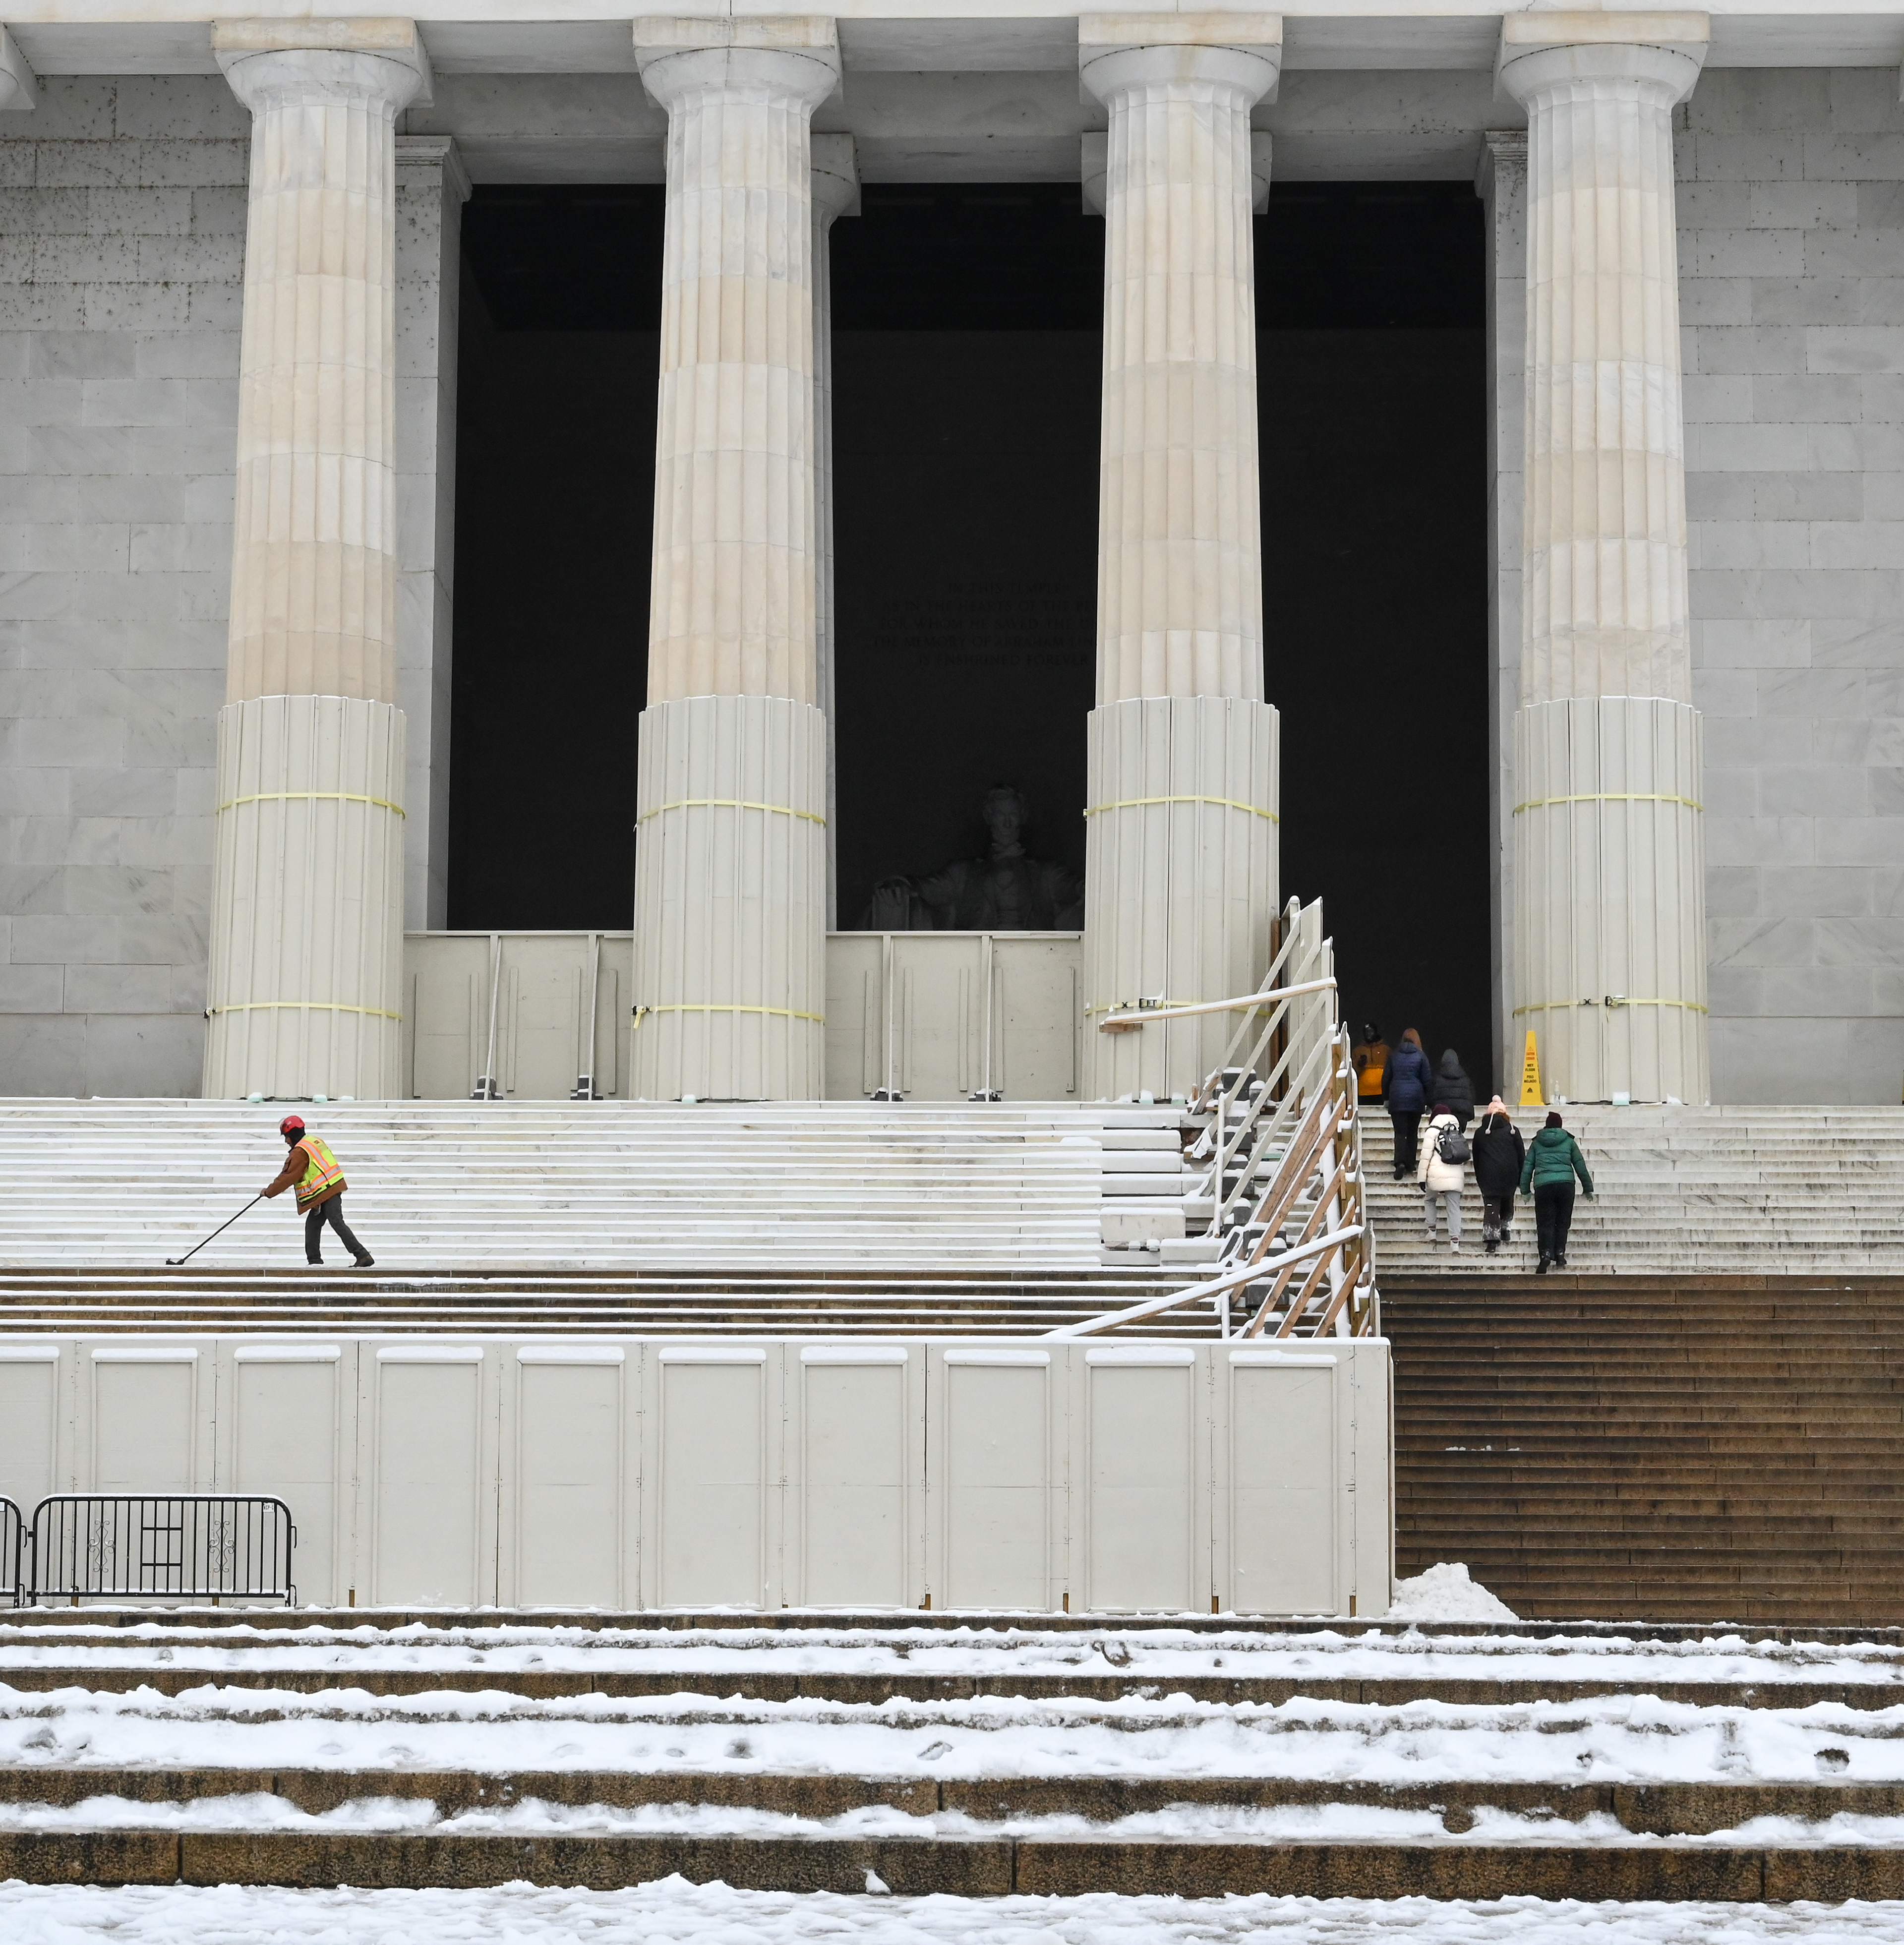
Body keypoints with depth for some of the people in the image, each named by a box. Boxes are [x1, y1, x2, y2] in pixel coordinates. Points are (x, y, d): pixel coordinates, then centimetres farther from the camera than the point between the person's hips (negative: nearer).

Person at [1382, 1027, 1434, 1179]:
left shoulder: (1394, 1056, 5)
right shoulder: (1420, 1056, 0)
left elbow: (1386, 1078, 9)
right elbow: (1427, 1080, -1)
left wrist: (1386, 1099, 18)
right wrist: (1429, 1101, 8)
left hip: (1397, 1098, 0)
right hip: (1416, 1098, 0)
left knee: (1400, 1132, -3)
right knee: (1412, 1132, 12)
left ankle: (1400, 1163, -22)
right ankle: (1410, 1165, 13)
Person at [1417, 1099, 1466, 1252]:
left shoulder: (1432, 1131, -1)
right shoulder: (1458, 1131, 15)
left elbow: (1426, 1155, -4)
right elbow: (1465, 1155, 19)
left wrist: (1422, 1178, 0)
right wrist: (1463, 1173, 28)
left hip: (1437, 1175, -3)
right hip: (1456, 1176, 4)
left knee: (1429, 1199, 21)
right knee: (1454, 1207, 1)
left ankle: (1432, 1230, 15)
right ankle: (1455, 1240, -8)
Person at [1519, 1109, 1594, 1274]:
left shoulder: (1537, 1143, 14)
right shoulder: (1568, 1141, 12)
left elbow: (1527, 1167, 12)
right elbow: (1580, 1166, 15)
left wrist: (1525, 1190, 17)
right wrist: (1588, 1189, 23)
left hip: (1543, 1186, 0)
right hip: (1566, 1184, 0)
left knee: (1545, 1223, -1)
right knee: (1563, 1222, 9)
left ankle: (1546, 1254, -17)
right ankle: (1560, 1254, 4)